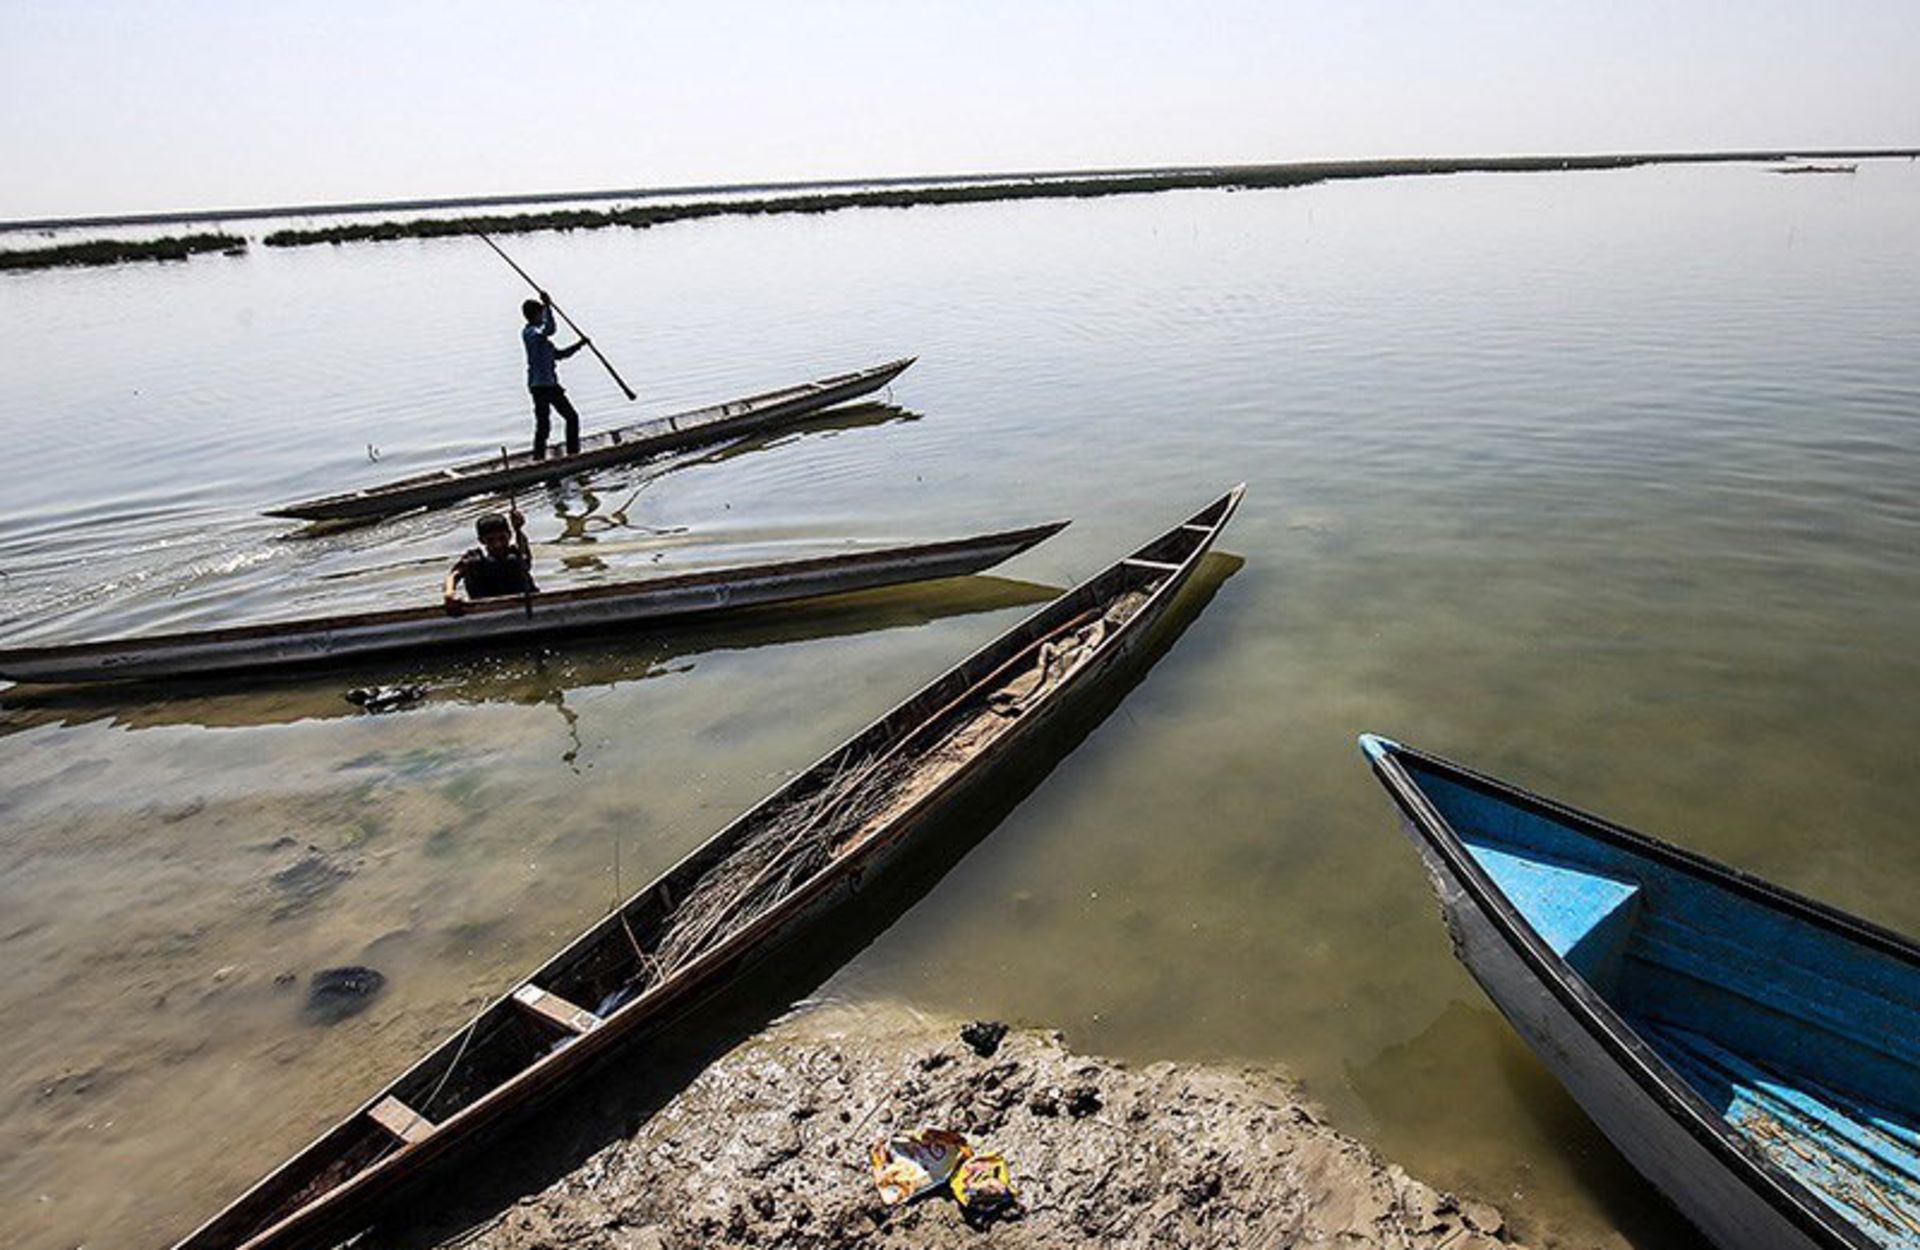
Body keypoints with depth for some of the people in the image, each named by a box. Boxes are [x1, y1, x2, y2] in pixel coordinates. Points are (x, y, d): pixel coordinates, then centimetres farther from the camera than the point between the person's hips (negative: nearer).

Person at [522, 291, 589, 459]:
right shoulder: (529, 332, -11)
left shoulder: (541, 335, 18)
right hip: (539, 385, -10)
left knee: (572, 417, 11)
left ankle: (573, 453, 17)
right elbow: (550, 329, -30)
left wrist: (579, 345, 18)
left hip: (551, 384, 10)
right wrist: (548, 306, -29)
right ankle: (538, 458, -3)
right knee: (543, 424, -8)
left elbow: (559, 354, 24)